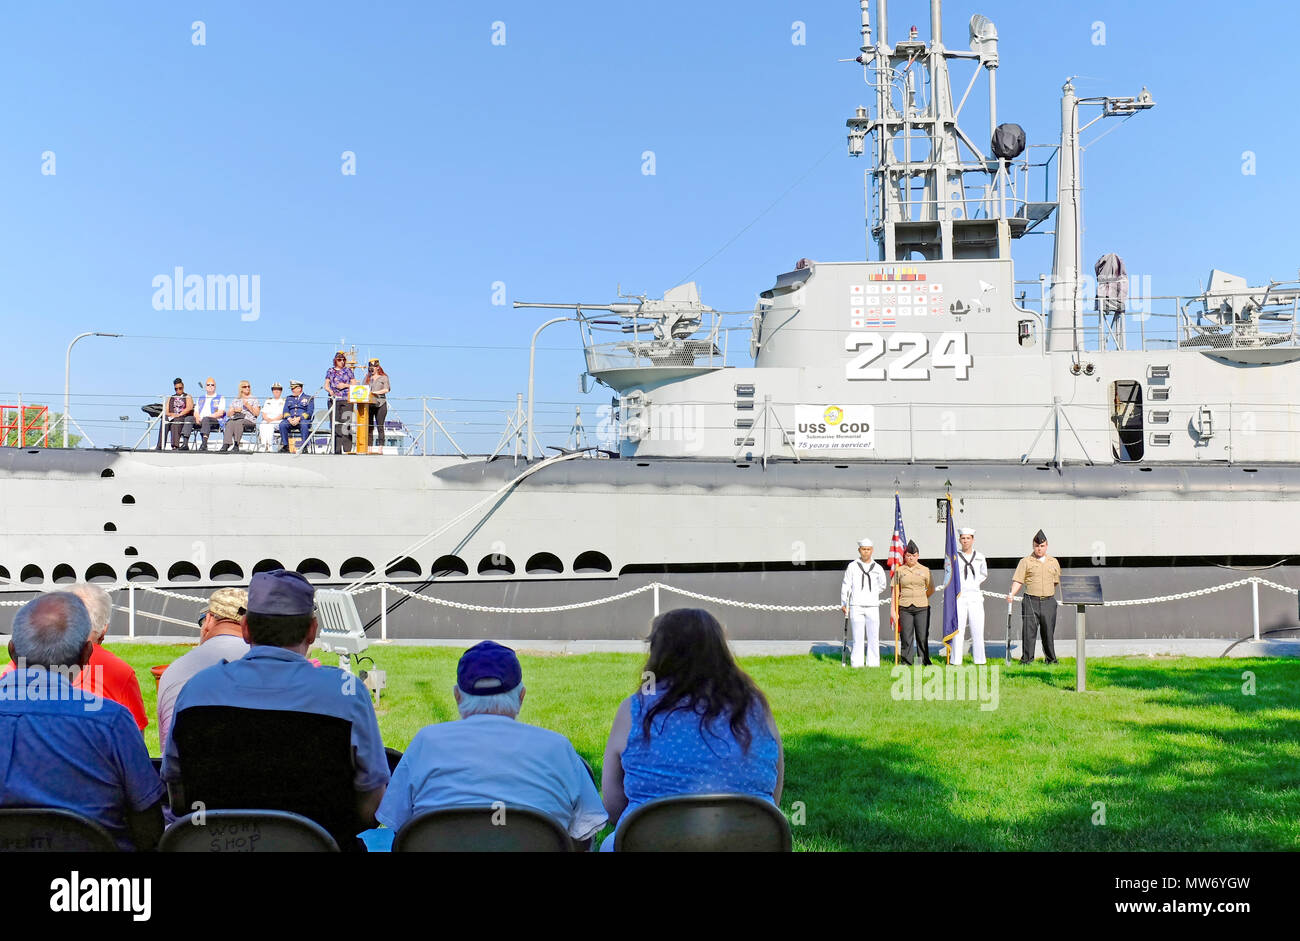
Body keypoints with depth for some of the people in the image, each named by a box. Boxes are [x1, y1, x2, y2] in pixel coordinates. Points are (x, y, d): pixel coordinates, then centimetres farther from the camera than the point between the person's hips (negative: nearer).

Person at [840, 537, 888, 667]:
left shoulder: (877, 568, 10)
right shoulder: (852, 566, 5)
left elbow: (883, 585, 25)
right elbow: (845, 586, 5)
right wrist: (843, 604, 1)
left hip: (873, 606, 2)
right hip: (856, 606, -2)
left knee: (874, 637, 1)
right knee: (857, 638, -3)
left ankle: (873, 664, 8)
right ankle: (856, 664, 2)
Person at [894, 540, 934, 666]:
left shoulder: (925, 570, 7)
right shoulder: (899, 570, 6)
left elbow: (931, 589, 17)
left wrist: (920, 597, 12)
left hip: (922, 608, 0)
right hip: (904, 608, 0)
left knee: (923, 636, 1)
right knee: (906, 636, 0)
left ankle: (925, 660, 13)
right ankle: (906, 661, 8)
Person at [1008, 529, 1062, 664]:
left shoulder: (1053, 562, 13)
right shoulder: (1025, 561, 4)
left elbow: (1056, 582, 20)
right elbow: (1018, 580, -3)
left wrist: (1051, 595, 14)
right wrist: (1011, 594, -16)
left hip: (1048, 601, 2)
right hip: (1031, 601, -2)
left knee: (1048, 631, 5)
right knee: (1028, 631, -4)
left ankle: (1051, 659, 16)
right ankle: (1027, 658, 3)